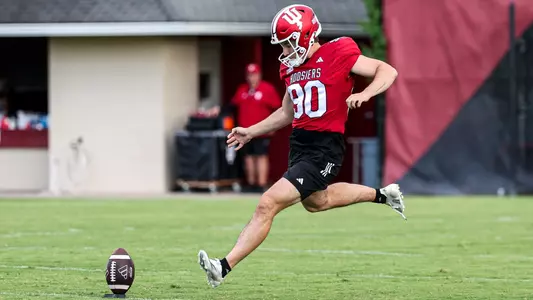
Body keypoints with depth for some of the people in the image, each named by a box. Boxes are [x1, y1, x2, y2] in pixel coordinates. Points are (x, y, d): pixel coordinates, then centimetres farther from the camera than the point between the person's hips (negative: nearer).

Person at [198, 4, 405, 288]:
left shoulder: (337, 55, -12)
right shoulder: (290, 68, 10)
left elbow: (387, 71, -8)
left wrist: (365, 93, -26)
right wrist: (250, 132, 20)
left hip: (324, 149, -9)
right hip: (299, 144, 9)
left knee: (268, 204, -17)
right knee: (315, 201, 32)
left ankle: (224, 267, -16)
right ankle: (381, 195, 50)